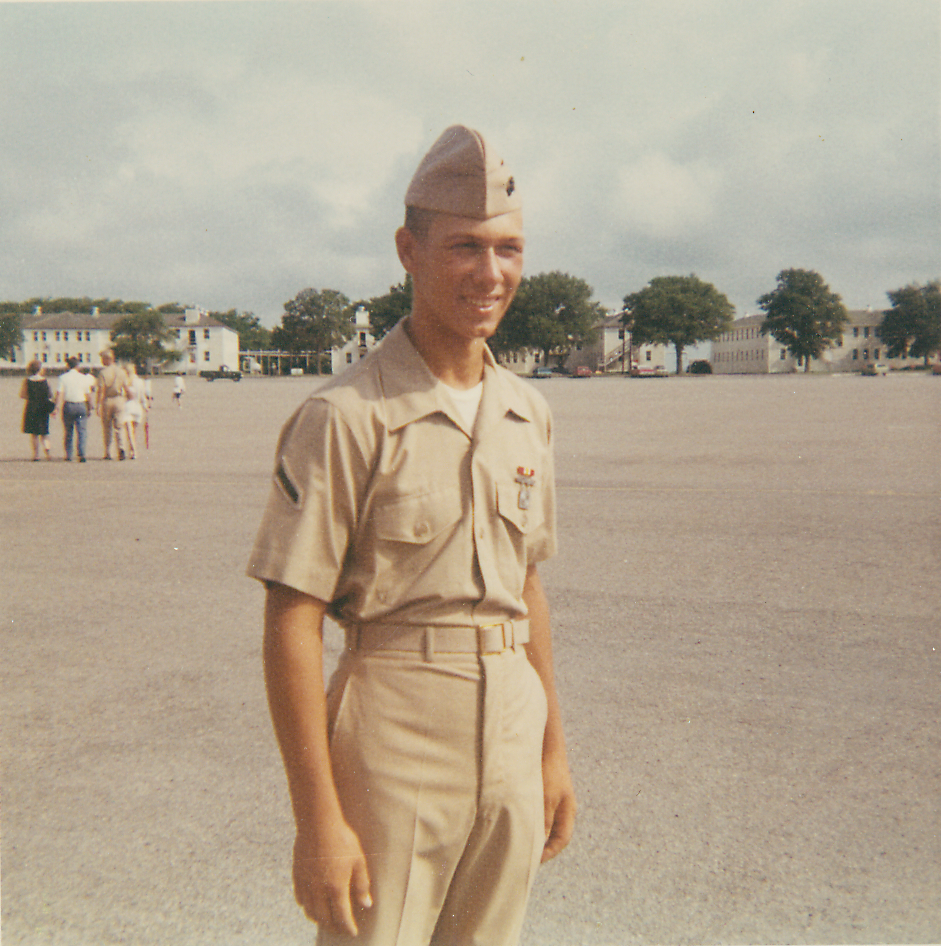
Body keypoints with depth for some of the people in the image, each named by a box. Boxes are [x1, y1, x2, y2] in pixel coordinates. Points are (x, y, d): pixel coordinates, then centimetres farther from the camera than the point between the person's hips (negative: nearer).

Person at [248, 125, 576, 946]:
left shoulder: (528, 413, 7)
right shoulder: (346, 418, -14)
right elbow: (292, 623, -14)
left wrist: (554, 749, 15)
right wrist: (318, 820, -15)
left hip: (512, 728, 6)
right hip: (392, 739, -6)